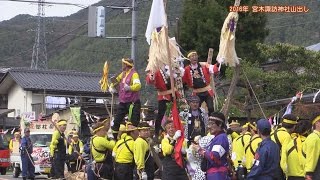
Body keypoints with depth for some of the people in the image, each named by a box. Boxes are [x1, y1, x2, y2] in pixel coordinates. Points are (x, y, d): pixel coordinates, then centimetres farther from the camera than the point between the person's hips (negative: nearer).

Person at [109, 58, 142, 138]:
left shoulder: (134, 74, -12)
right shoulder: (123, 74, 13)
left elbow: (138, 85, -27)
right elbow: (116, 80, 29)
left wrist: (129, 87, -44)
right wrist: (111, 86, 9)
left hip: (132, 102, -8)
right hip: (123, 102, 9)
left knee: (134, 123, -10)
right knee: (117, 121, 11)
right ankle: (114, 137, 20)